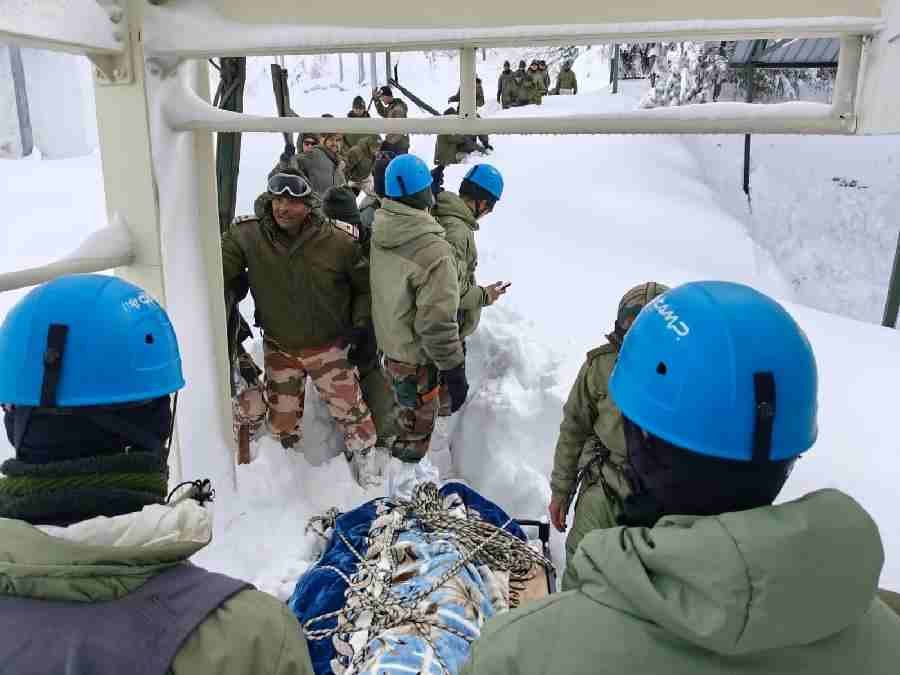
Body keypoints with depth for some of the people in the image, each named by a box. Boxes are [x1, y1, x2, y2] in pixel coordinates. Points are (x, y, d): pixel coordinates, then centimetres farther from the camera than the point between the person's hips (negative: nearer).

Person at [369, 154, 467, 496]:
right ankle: (402, 490, 33)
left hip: (386, 342, 8)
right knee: (417, 425, 15)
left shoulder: (376, 230, -8)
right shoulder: (434, 250, -32)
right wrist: (454, 370, -19)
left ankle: (407, 468, 54)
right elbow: (437, 323, -28)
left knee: (407, 412, 31)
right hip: (417, 357, -8)